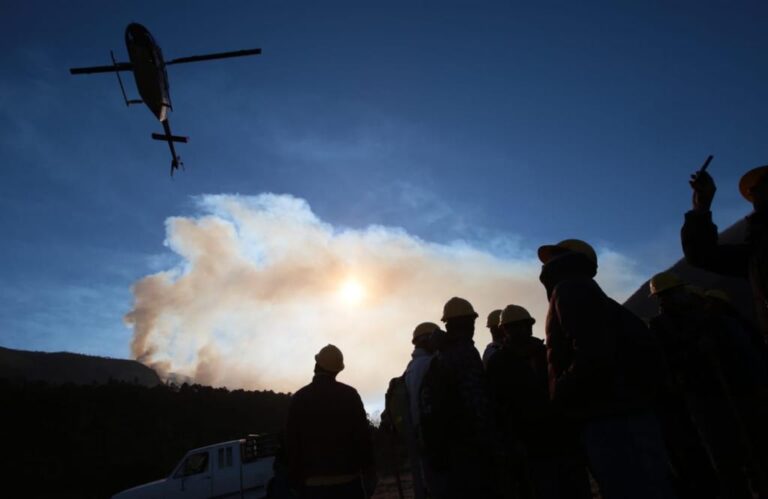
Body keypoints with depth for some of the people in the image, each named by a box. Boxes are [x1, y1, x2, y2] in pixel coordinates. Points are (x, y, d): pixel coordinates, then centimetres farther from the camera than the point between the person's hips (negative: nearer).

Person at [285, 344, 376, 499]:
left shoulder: (298, 398, -1)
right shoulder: (350, 394, -4)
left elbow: (291, 444, 1)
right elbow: (363, 436, -4)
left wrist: (296, 480, 9)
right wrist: (368, 469, 5)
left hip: (313, 483, 1)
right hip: (348, 479, 0)